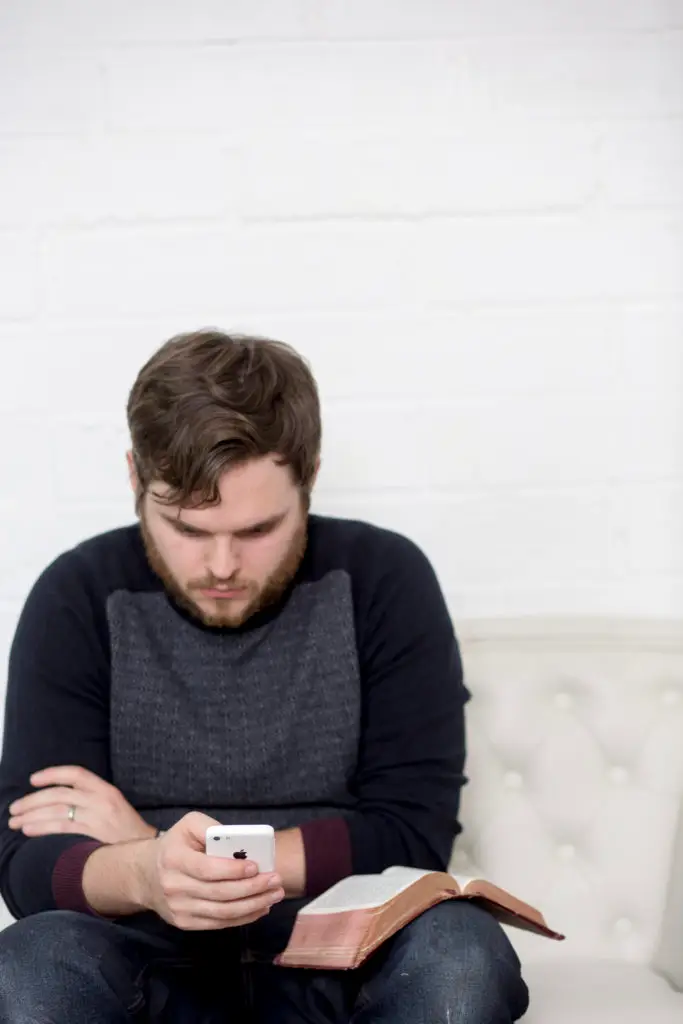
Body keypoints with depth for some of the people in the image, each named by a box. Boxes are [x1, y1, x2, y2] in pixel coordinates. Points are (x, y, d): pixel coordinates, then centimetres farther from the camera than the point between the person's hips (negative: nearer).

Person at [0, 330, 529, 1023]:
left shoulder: (382, 582, -4)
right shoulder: (79, 600, -3)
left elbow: (413, 838, -8)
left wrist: (150, 843, -11)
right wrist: (144, 873, -32)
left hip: (342, 966, 0)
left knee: (459, 953, -32)